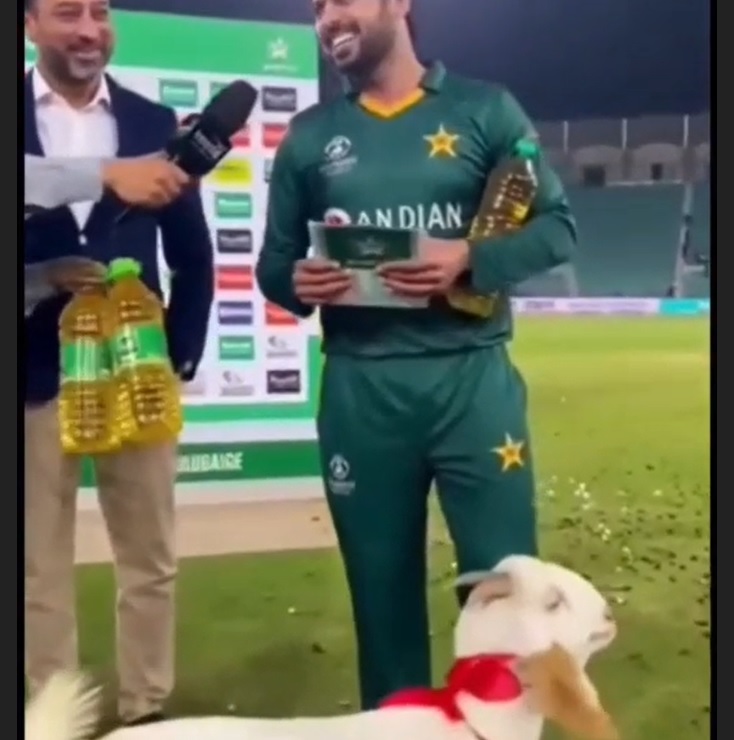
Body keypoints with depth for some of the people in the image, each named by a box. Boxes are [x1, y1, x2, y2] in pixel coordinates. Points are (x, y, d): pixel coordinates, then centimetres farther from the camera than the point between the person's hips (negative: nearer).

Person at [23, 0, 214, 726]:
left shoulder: (154, 122, 8)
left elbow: (192, 256, 9)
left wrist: (181, 356, 2)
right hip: (32, 379, -1)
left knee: (150, 561, 9)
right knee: (39, 570, 8)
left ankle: (147, 713, 25)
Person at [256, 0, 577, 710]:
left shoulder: (486, 109, 4)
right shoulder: (309, 135, 11)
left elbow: (556, 225, 2)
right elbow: (272, 261, 13)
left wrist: (470, 259, -17)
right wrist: (297, 282, -11)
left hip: (472, 378, -1)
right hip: (360, 390, 2)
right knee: (381, 582, 11)